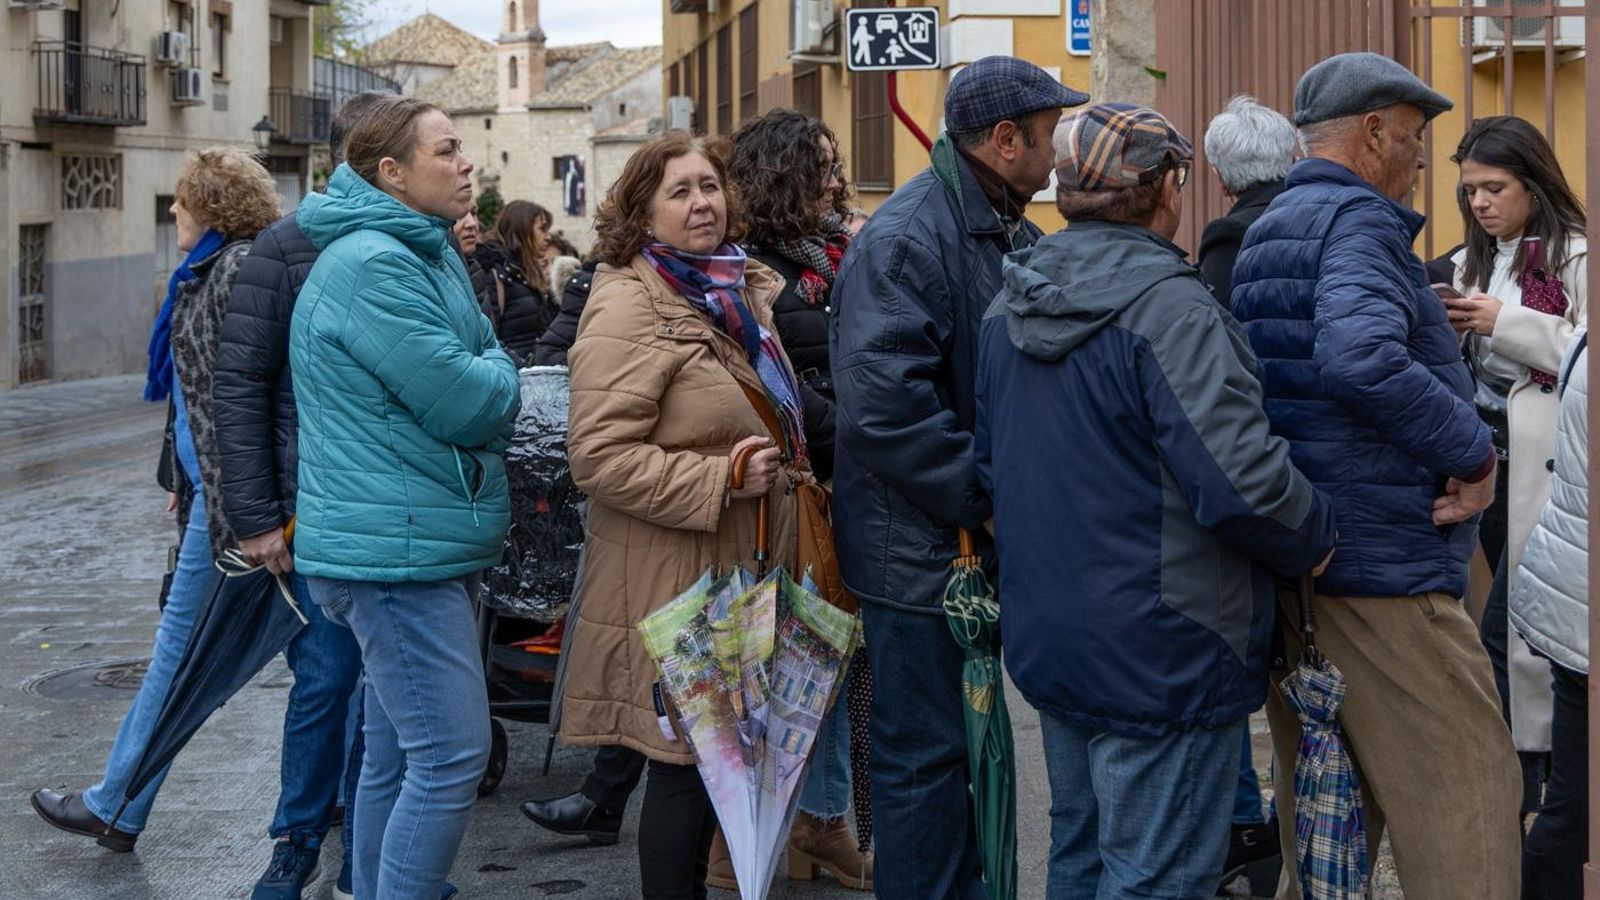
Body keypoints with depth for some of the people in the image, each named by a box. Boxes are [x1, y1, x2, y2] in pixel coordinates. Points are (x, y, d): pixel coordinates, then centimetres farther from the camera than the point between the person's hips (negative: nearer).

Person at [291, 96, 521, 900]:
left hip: (399, 546, 11)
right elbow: (469, 405, -19)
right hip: (395, 550, -11)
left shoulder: (424, 255, 18)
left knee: (397, 755, 16)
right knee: (452, 758, -11)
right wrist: (500, 375, 1)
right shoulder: (375, 265, -17)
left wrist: (485, 381, 2)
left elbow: (484, 376, 23)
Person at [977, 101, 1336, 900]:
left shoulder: (1009, 307, 7)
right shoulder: (1168, 306, -21)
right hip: (1158, 655, -8)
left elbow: (990, 462, 18)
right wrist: (1316, 537, -8)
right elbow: (1242, 481, -26)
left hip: (1046, 643, 8)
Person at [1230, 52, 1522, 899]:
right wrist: (1472, 451, -20)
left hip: (1288, 566, 10)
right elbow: (1361, 359, -30)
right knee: (1463, 796, -5)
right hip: (1381, 569, -10)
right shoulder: (1358, 219, -12)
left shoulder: (1266, 232, 18)